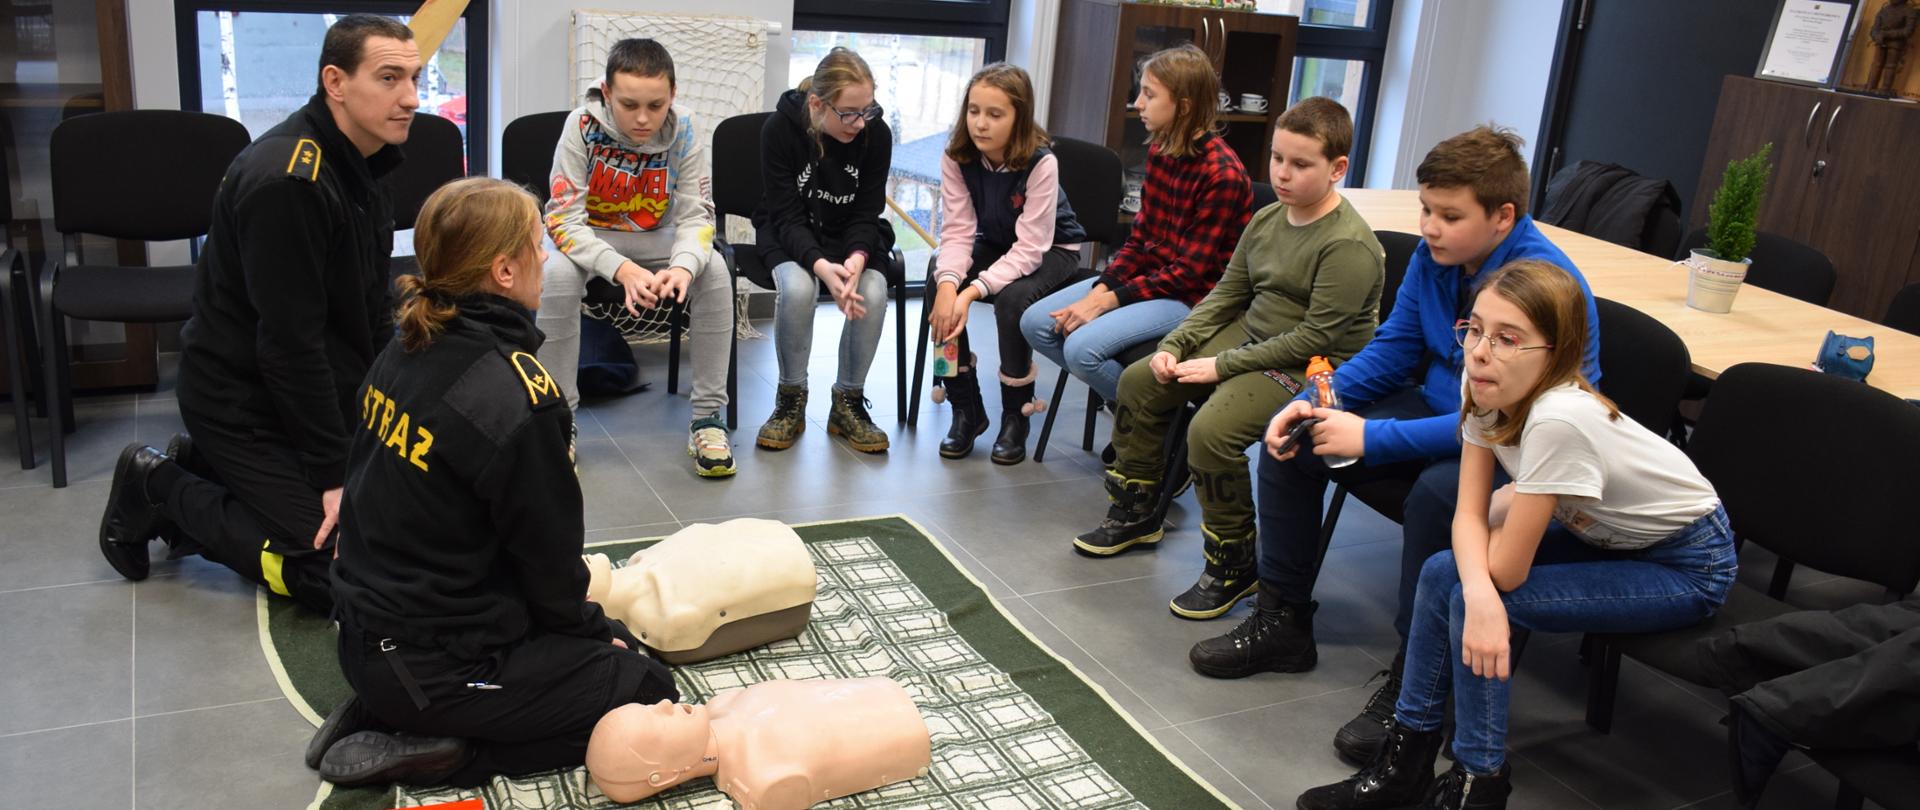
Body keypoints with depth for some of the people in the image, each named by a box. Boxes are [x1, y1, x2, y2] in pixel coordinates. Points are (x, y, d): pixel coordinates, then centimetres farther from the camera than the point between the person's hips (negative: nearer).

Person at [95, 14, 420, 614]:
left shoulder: (359, 164, 3)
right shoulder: (286, 181, -27)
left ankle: (203, 467, 18)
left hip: (324, 385, 9)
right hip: (243, 401, -9)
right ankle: (159, 488, 6)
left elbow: (371, 311, 12)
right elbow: (289, 344, -25)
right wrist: (333, 475, -20)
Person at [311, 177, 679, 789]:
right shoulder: (518, 400, -25)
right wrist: (590, 628, 7)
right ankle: (439, 754, -3)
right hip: (435, 666, -8)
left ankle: (380, 716, 13)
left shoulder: (403, 354, 1)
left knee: (614, 641, 22)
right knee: (648, 693, 5)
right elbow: (548, 555, -15)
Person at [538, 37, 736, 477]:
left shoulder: (682, 132, -16)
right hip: (589, 237, -1)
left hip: (657, 239, 2)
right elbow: (563, 218, -27)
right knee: (558, 273, -33)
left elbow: (695, 215, -15)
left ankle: (708, 416, -16)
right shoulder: (583, 125, -23)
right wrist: (622, 269, -43)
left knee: (714, 269, -26)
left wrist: (683, 266, -39)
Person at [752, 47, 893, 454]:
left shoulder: (877, 134, -15)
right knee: (797, 287, -34)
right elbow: (787, 215, -21)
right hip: (788, 234, -2)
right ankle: (791, 400, -12)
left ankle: (849, 402, -8)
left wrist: (856, 258, -32)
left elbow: (866, 214, -10)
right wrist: (821, 265, -39)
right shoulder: (780, 128, -20)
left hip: (851, 237, 2)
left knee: (873, 292, -29)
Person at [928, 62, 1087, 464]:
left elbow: (1029, 248, -32)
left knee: (1012, 299, -33)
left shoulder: (1041, 162, -30)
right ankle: (966, 409, -7)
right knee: (939, 287, -23)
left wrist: (973, 291, -42)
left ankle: (1016, 414, -9)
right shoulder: (957, 157, -17)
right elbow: (958, 231, -20)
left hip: (1051, 250, -4)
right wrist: (949, 283, -40)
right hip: (994, 243, 4)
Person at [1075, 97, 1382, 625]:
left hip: (1313, 368, -9)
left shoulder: (1349, 245, -20)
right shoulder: (1267, 220, 6)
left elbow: (1315, 337, -23)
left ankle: (1233, 566, -9)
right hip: (1251, 339, 10)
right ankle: (1135, 513, 24)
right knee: (1140, 381, 7)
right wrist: (1175, 345, -1)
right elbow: (1227, 295, 13)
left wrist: (1221, 366, -21)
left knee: (1211, 429, -31)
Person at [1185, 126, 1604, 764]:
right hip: (1441, 411, 8)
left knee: (1437, 491, -38)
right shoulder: (1436, 255, -5)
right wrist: (1318, 401, -11)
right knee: (1290, 439, -3)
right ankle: (1282, 622, 9)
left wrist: (1372, 438, -33)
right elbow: (1394, 347, 6)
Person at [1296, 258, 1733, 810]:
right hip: (1609, 531, 7)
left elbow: (1506, 569, -27)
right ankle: (1409, 756, 11)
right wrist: (1478, 592, -30)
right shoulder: (1489, 387, -15)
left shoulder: (1558, 419, -37)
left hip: (1690, 565, -7)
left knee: (1482, 594, -21)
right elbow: (1470, 515, -13)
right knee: (1444, 574, -4)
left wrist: (1513, 500, -8)